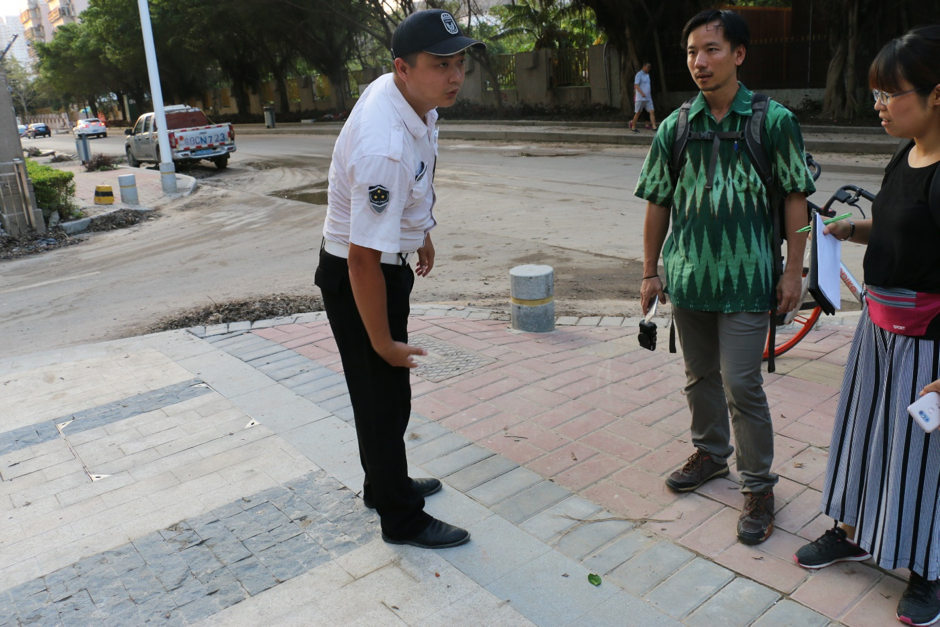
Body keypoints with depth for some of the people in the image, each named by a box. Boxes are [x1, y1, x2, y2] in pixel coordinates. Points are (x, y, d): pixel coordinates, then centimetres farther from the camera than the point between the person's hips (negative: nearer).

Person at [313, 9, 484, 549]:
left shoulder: (405, 95, -5)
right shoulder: (386, 149, -35)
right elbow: (363, 261, -31)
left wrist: (422, 234, 24)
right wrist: (384, 342, -21)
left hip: (390, 263, 10)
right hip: (357, 279, -10)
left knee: (384, 390, 23)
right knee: (384, 397, 4)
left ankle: (386, 484, 44)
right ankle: (401, 519, 23)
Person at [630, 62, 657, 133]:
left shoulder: (647, 75, 17)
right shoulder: (639, 74, -7)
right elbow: (636, 85, -18)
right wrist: (642, 93, -31)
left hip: (648, 98, 7)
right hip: (640, 98, -7)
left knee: (652, 112, -4)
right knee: (638, 113, 1)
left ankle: (654, 127, -7)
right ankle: (633, 127, 14)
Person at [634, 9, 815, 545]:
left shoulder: (774, 121, -5)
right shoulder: (676, 127, 3)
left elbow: (796, 198, -1)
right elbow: (657, 203, 8)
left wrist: (793, 269, -4)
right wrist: (651, 272, 8)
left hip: (747, 279, -4)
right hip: (688, 275, 4)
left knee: (742, 385, -3)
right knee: (700, 375, 17)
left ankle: (759, 485, 15)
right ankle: (712, 454, 38)